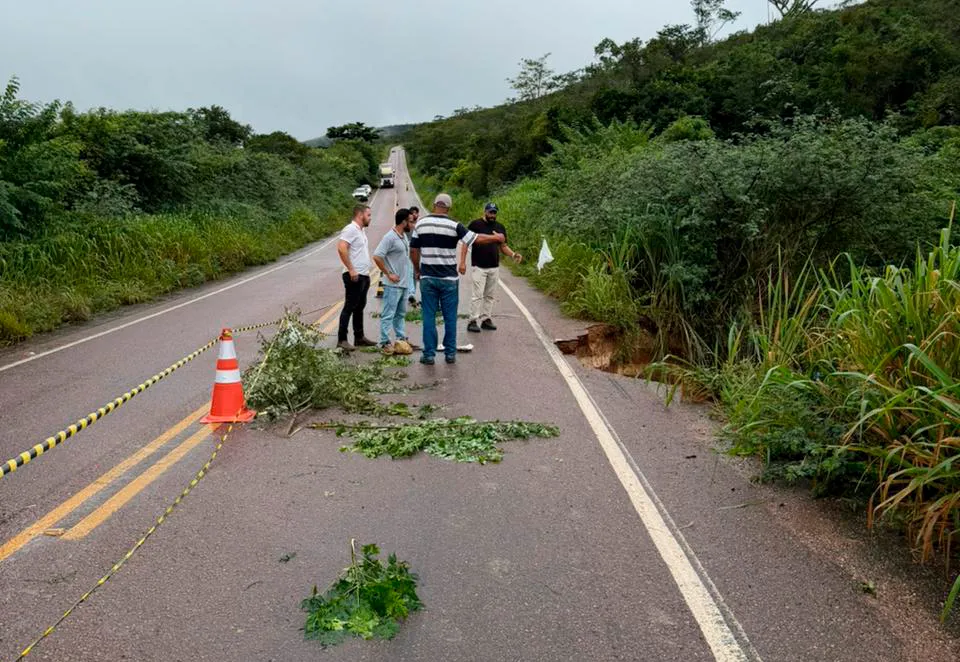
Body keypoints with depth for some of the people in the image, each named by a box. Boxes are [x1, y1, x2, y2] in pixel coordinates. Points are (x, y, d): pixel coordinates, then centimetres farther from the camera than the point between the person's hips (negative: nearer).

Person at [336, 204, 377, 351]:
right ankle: (341, 340, -5)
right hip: (354, 276, -10)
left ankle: (359, 337, 23)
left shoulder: (361, 230, 17)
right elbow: (341, 248, -25)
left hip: (364, 276, 10)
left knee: (360, 307, 14)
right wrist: (351, 269, -25)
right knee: (349, 307, -8)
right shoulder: (351, 229, -13)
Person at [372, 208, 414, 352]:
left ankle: (400, 337, 29)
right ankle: (385, 342, 1)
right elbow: (376, 257, -22)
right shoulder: (390, 237, -16)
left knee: (401, 313, 18)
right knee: (388, 314, -3)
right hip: (393, 284, -9)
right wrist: (388, 274, -17)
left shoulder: (404, 236, 11)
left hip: (403, 283, 9)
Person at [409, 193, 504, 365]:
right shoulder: (454, 226, -8)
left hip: (427, 278, 2)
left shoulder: (421, 224, 0)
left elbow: (413, 250, 4)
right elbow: (476, 238, -5)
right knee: (450, 317, 8)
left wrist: (417, 270, 17)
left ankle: (429, 354, 7)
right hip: (449, 278, -2)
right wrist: (496, 238, 12)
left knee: (429, 316, 6)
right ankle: (450, 353, 13)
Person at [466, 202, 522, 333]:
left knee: (489, 296, 9)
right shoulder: (475, 225, -5)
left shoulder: (500, 227, 10)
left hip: (494, 268, 5)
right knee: (478, 295, -8)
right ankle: (473, 321, -3)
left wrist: (513, 255, -5)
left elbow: (503, 246, 15)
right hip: (479, 267, -5)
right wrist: (462, 262, -11)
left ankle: (485, 319, 18)